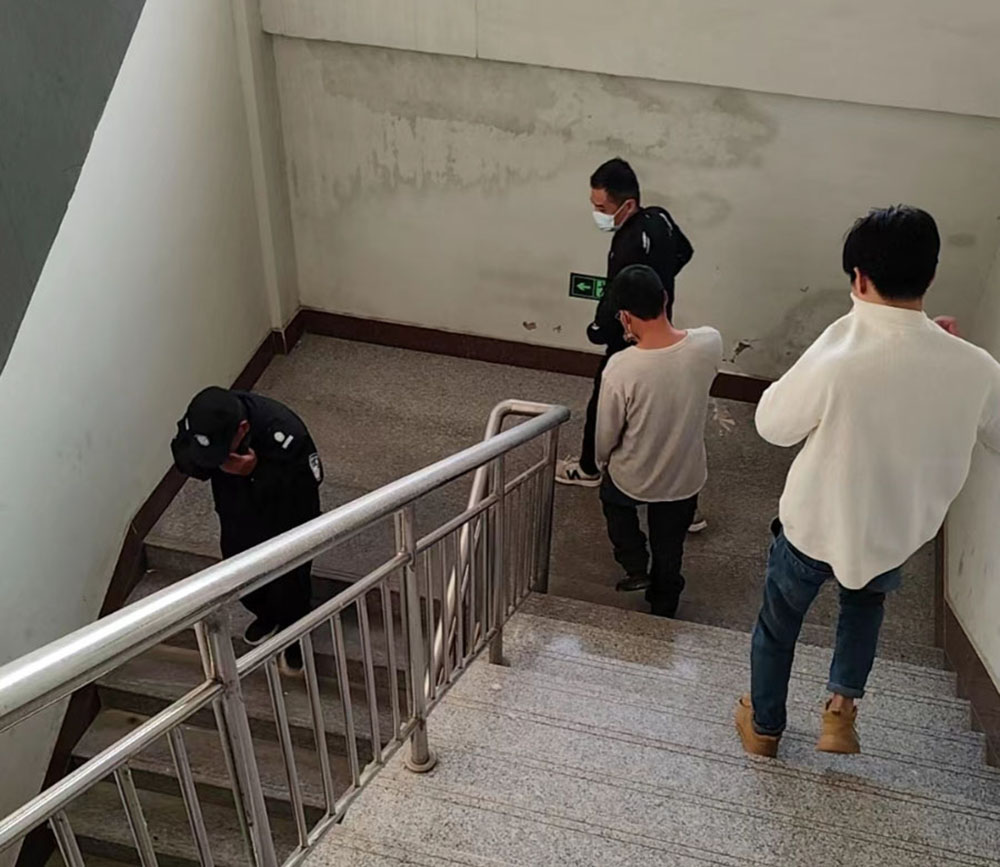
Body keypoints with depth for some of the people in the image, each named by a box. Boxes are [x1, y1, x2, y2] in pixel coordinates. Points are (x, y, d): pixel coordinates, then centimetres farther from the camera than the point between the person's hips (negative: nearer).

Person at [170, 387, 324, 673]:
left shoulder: (284, 433, -41)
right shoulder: (198, 422, -28)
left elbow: (307, 481, -29)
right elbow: (183, 457, -11)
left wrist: (256, 471, -43)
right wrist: (210, 462, -35)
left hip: (284, 521, -4)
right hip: (236, 516, 4)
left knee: (287, 584, 17)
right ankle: (266, 616, 58)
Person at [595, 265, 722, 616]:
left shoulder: (620, 368, -32)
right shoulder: (710, 344, -24)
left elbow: (606, 434, -14)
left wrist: (602, 462, 6)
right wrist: (648, 337, -3)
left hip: (632, 480, -2)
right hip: (685, 478, 3)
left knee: (612, 496, 36)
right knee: (669, 550, 29)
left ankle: (635, 567, 33)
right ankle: (663, 608, 49)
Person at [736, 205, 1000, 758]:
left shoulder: (836, 356, -32)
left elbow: (773, 424, -14)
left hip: (813, 525, -2)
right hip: (896, 534, 3)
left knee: (779, 623, 25)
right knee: (867, 599, 37)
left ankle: (764, 727, 44)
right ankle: (843, 703, 24)